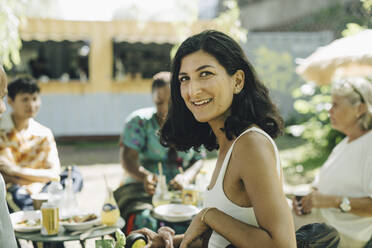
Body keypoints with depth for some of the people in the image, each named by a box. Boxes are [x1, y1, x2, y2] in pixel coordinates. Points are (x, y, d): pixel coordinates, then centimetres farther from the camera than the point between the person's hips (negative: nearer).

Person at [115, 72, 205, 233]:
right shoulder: (139, 121, 3)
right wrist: (145, 176, -28)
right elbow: (127, 158, -7)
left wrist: (186, 177, -12)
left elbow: (199, 160, 12)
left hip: (181, 190, 3)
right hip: (141, 189, -2)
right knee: (145, 222, -35)